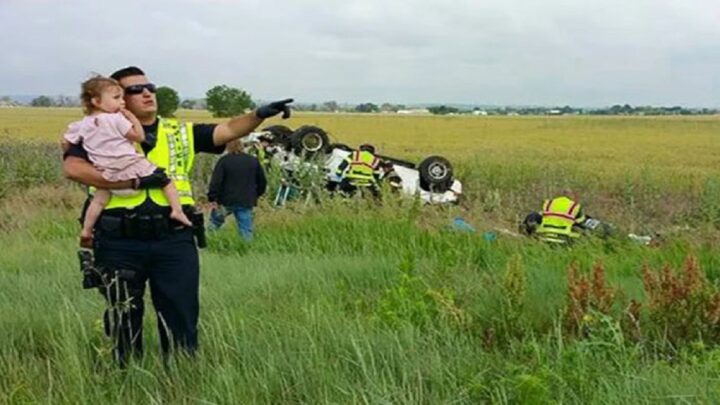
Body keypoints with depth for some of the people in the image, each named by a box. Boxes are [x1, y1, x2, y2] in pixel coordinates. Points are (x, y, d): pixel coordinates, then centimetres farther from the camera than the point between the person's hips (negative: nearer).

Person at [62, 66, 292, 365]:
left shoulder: (180, 133, 13)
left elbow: (227, 130, 4)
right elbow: (72, 168, -14)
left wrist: (258, 116, -17)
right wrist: (134, 181, -16)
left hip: (174, 240, 2)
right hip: (120, 243, -2)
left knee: (181, 318, 6)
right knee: (124, 324, 11)